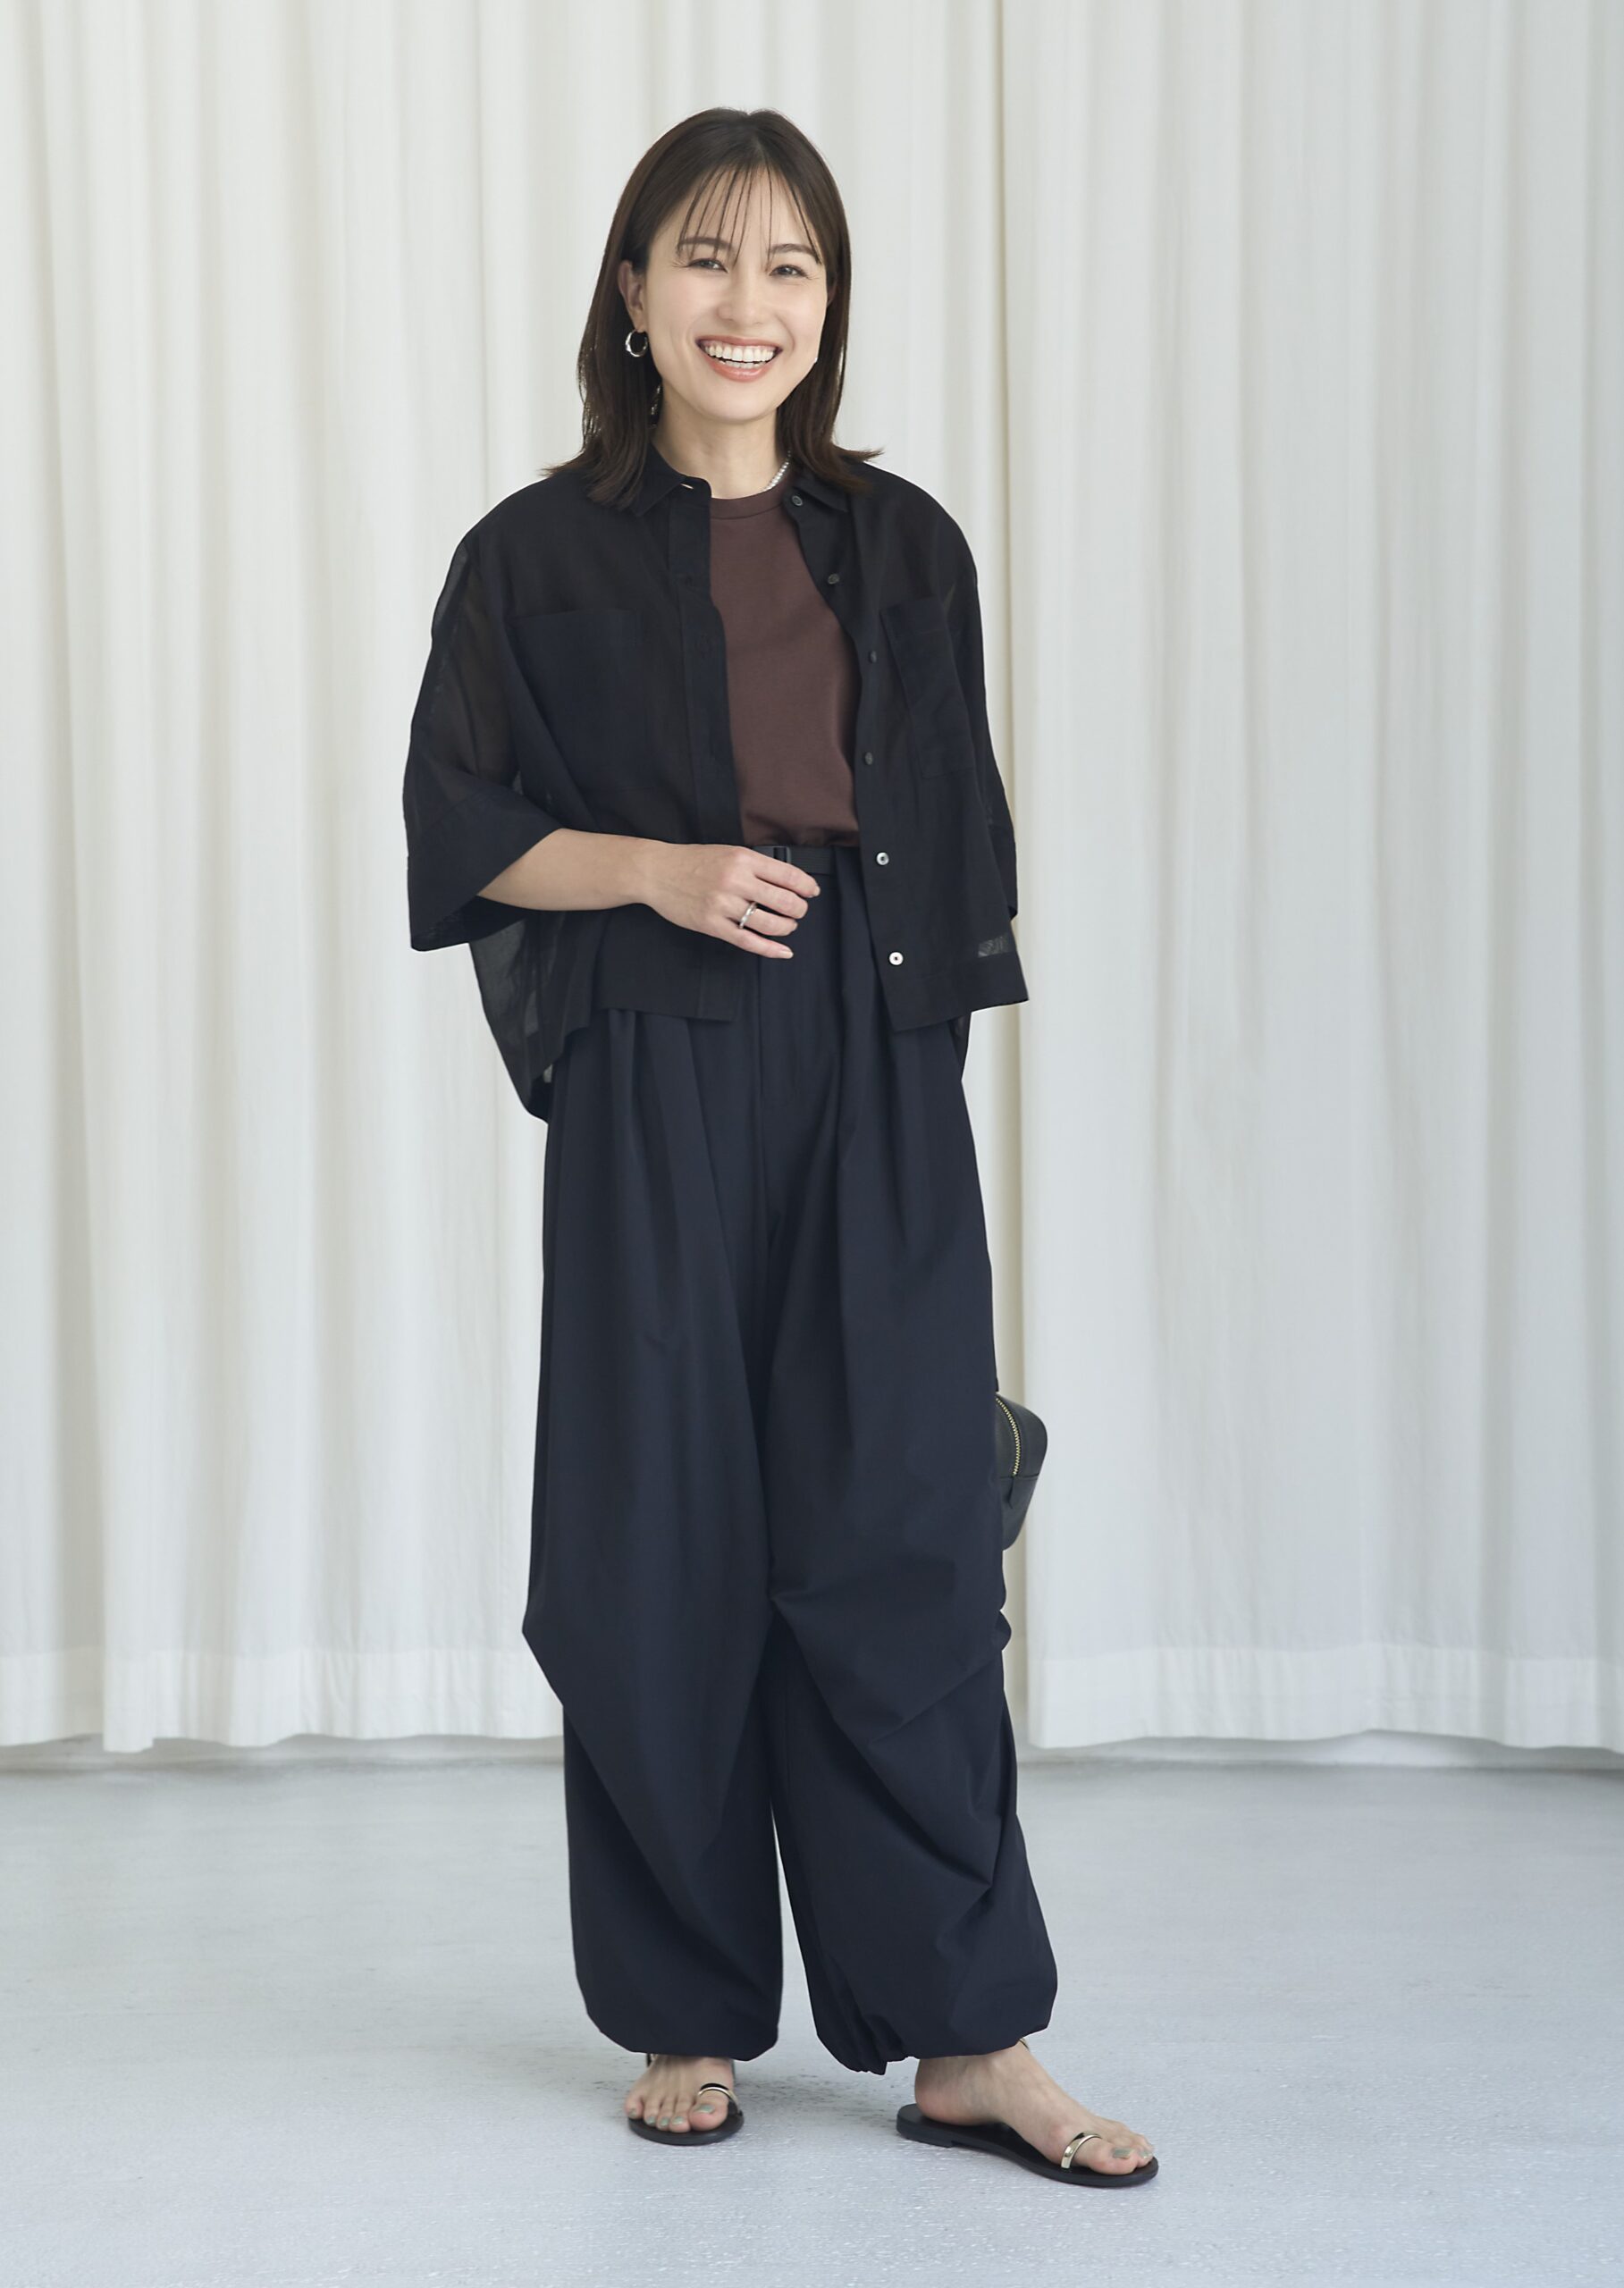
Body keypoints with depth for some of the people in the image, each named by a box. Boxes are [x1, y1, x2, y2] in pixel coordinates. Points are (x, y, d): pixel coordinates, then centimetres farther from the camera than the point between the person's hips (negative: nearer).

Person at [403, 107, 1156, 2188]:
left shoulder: (902, 548, 11)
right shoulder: (540, 557, 3)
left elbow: (959, 849, 14)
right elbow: (460, 833, 4)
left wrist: (934, 1057, 7)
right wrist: (659, 871, -12)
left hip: (877, 1093, 2)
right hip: (654, 1094, -1)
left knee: (900, 1538, -2)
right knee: (664, 1549, 3)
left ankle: (966, 2037, 5)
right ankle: (691, 2016, 18)